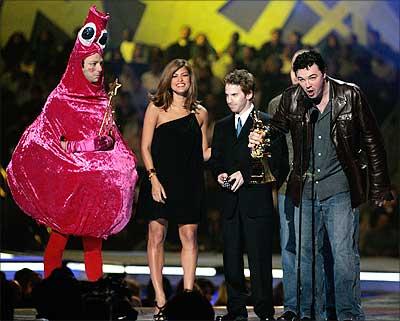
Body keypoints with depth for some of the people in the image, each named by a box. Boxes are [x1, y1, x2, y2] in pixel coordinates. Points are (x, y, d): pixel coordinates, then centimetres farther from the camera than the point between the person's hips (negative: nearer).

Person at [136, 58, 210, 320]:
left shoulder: (200, 113, 11)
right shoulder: (157, 108, 3)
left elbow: (204, 152, 16)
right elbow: (146, 147, -1)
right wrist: (153, 178, -11)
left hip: (190, 181, 2)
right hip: (161, 179, -2)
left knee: (189, 236, -1)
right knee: (157, 236, -3)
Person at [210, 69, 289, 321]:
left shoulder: (268, 124, 0)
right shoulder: (222, 127, 18)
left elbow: (276, 161, -5)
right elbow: (215, 159, 21)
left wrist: (245, 174, -12)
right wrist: (219, 174, -1)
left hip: (257, 202, -5)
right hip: (230, 203, 5)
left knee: (260, 260, -5)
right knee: (231, 260, 4)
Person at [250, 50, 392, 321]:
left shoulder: (350, 95, -6)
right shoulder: (291, 99, 1)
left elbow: (372, 141, 0)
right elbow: (278, 127, 18)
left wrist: (380, 187, 1)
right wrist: (260, 139, -7)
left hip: (340, 189, -4)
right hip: (305, 190, 4)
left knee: (344, 255, -7)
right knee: (307, 255, 9)